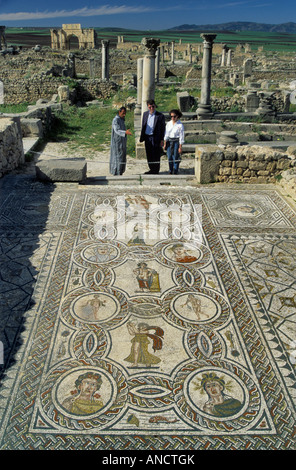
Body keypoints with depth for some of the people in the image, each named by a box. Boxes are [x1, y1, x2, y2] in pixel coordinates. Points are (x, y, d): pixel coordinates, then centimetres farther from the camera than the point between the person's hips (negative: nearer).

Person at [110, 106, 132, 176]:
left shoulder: (122, 120, 14)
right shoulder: (115, 120, -15)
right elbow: (117, 130, -30)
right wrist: (125, 132, -47)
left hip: (122, 143, 9)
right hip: (117, 143, -9)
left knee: (122, 159, 10)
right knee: (117, 159, -7)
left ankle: (120, 173, 16)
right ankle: (116, 174, -3)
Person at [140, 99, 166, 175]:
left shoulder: (160, 116, -6)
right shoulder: (145, 114, 10)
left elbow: (163, 129, -5)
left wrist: (162, 140, -9)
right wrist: (142, 137, 11)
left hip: (155, 138, -5)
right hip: (147, 138, 5)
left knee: (156, 156, 1)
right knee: (149, 155, 11)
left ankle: (156, 171, 10)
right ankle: (152, 169, 23)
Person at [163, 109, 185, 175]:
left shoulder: (180, 125, -9)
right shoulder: (168, 124, 5)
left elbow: (181, 137, -8)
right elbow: (166, 134, 9)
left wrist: (180, 147, -10)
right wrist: (165, 144, 5)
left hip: (176, 142, -4)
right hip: (169, 142, 4)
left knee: (175, 158, -1)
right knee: (169, 158, 8)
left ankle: (175, 172, 9)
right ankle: (171, 172, 20)